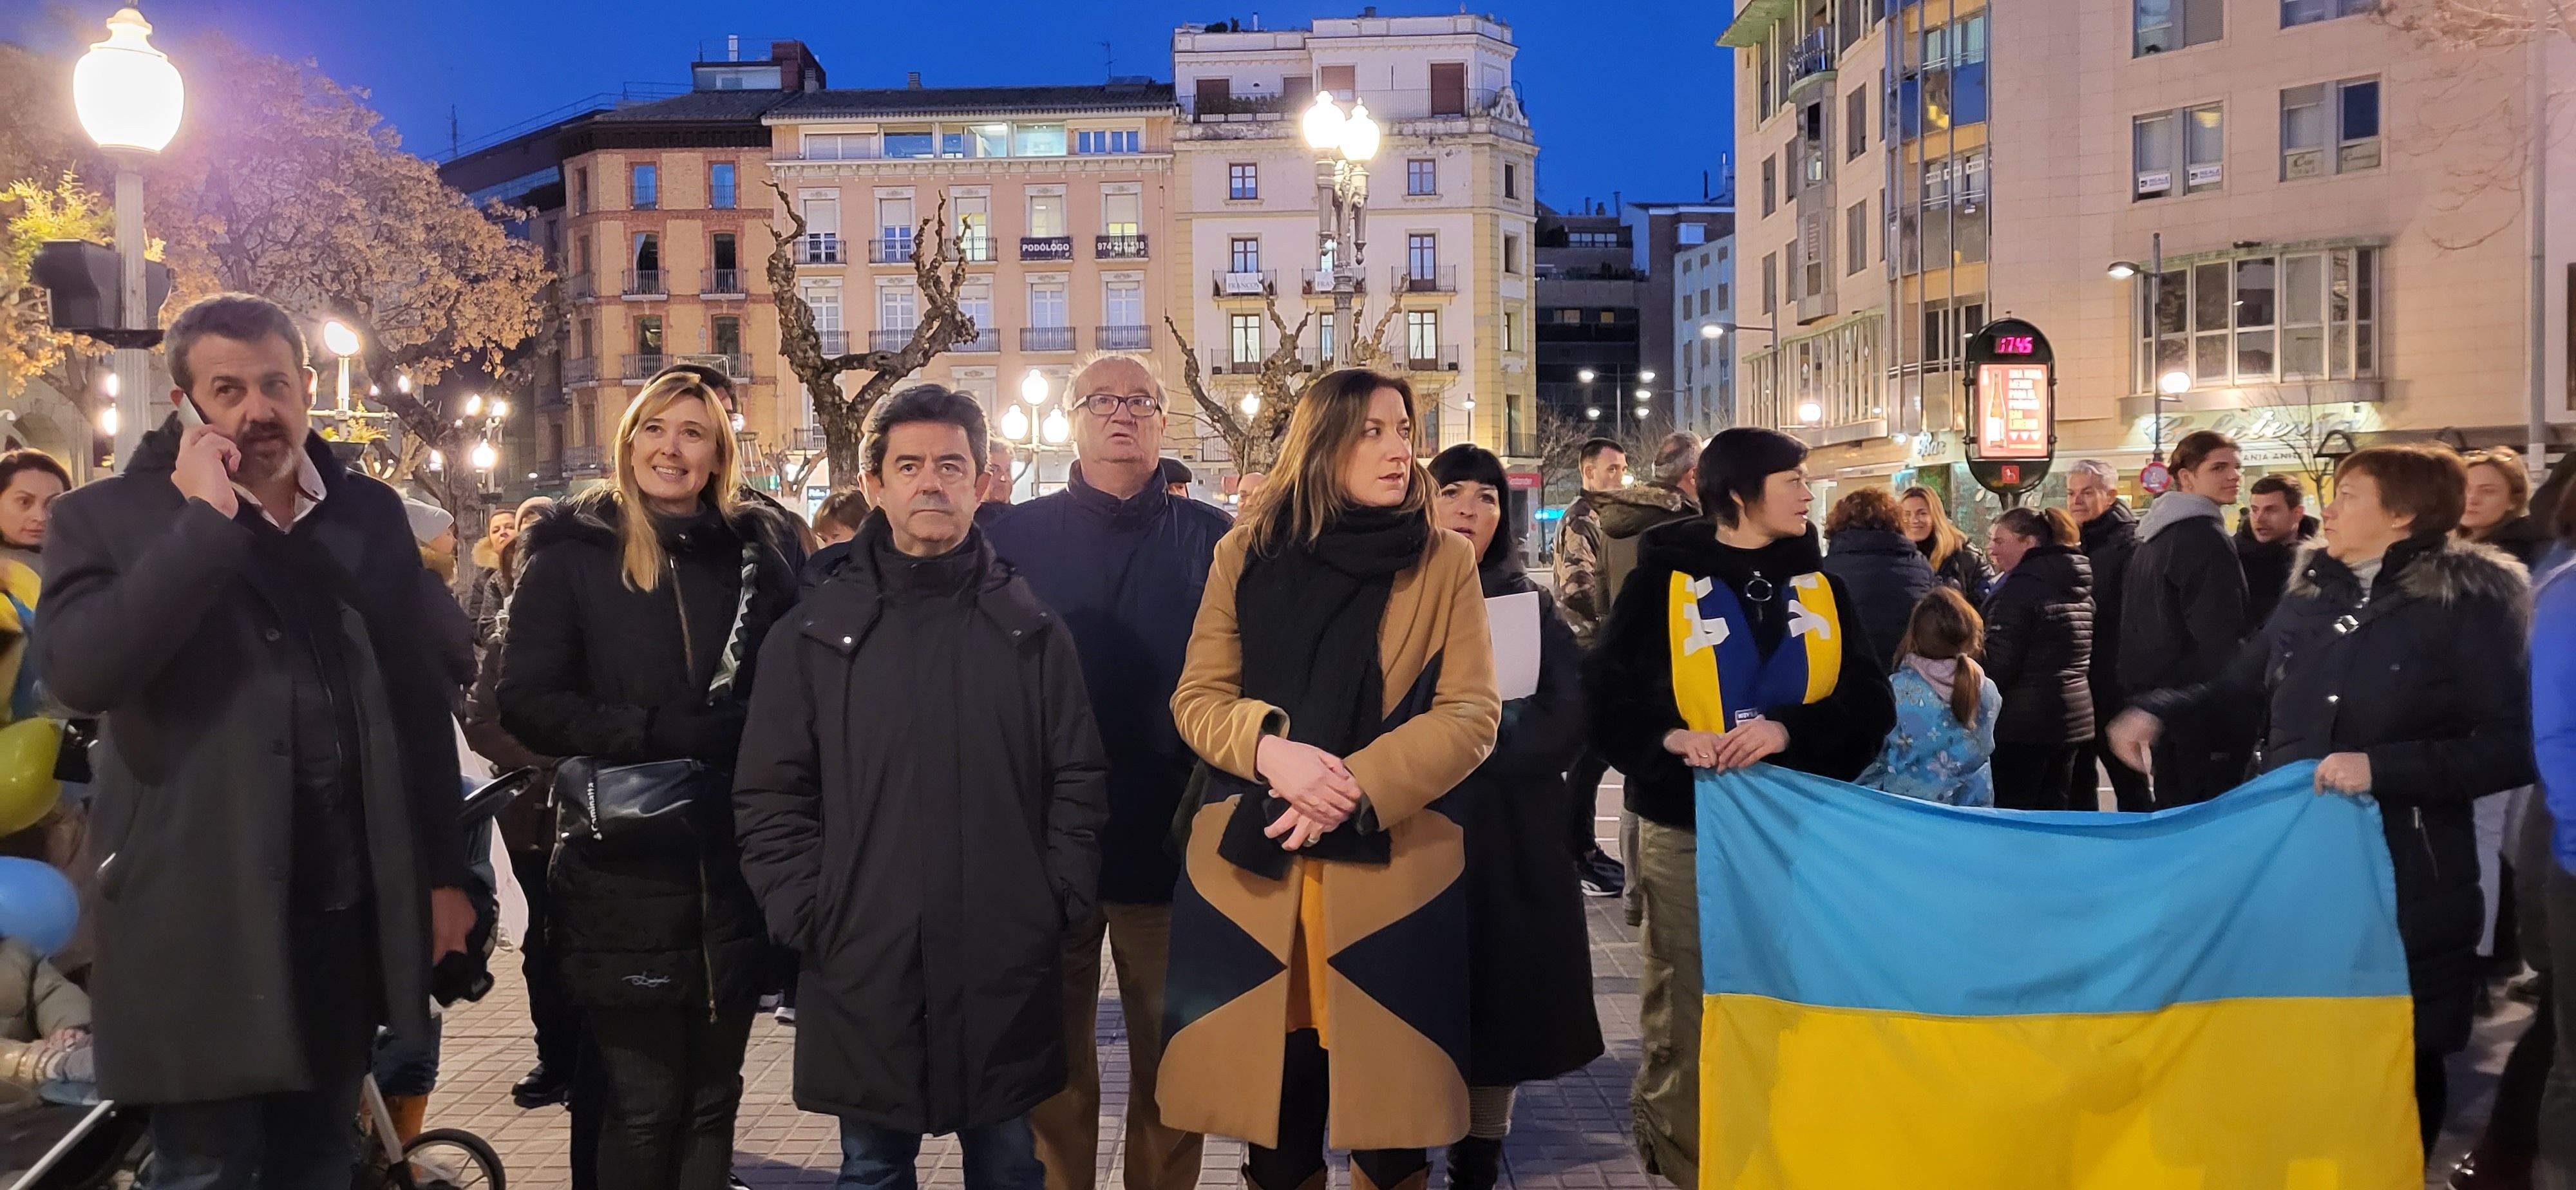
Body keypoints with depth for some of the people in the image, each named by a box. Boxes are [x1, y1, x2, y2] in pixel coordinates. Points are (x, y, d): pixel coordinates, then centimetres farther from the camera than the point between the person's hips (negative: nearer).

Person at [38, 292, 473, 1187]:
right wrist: (205, 521, -19)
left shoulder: (371, 515, 8)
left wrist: (443, 872, 10)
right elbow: (79, 674, -21)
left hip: (351, 911, 3)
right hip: (203, 923, -3)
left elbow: (421, 700, 11)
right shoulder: (106, 518, -3)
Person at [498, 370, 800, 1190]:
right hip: (625, 870, -2)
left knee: (712, 1096, 13)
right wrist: (656, 735, -17)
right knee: (644, 1106, 4)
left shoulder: (757, 548, 7)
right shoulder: (573, 554, 1)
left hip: (735, 867, 3)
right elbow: (526, 701, -6)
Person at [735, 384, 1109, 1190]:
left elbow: (1078, 783, 4)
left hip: (1006, 970, 0)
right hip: (862, 968, 0)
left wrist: (1063, 907, -4)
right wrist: (809, 919, -6)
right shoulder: (819, 633, 2)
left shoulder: (1033, 631, 4)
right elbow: (771, 797, 1)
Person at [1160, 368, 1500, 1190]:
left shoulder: (1446, 562, 3)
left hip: (1392, 869, -1)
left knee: (1388, 1112, 4)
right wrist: (1271, 749, -16)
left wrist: (1357, 788, -17)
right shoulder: (1246, 554, 7)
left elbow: (1470, 714, -3)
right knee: (1272, 1100, 8)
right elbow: (1196, 697, 5)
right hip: (1252, 866, 1)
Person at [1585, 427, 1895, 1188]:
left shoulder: (1820, 584, 9)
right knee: (1685, 1009, 5)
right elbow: (1609, 696, -6)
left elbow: (1868, 702, 0)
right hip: (1687, 826, -3)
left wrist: (1788, 730, -18)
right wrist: (1670, 737, -25)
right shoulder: (1664, 579, -2)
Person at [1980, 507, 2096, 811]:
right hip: (2074, 716, 9)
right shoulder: (2079, 586, 13)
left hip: (2023, 722, -9)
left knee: (2010, 813, -2)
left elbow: (1999, 664, -17)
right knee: (2053, 809, 14)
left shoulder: (2021, 586, -15)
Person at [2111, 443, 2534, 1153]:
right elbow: (2239, 686, 20)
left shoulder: (2469, 607, -8)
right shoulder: (2311, 595, 8)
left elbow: (2515, 748, -14)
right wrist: (2157, 712, 3)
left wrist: (2383, 767, -23)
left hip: (2404, 876, -5)